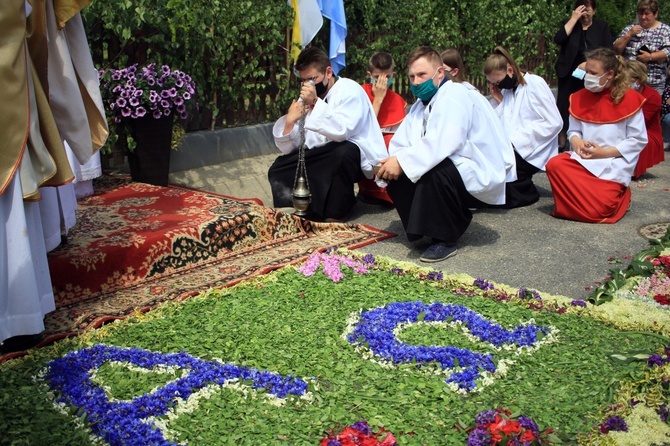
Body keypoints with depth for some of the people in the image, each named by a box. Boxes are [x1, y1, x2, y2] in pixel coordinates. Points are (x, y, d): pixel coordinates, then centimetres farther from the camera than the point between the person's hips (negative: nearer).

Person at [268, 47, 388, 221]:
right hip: (324, 159, 7)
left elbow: (342, 131, -31)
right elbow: (288, 148, 0)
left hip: (359, 158, -6)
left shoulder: (350, 90, -13)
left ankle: (335, 215, -22)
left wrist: (316, 102, -32)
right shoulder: (306, 98, 5)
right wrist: (289, 122, -18)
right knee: (279, 170, -3)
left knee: (343, 151, -38)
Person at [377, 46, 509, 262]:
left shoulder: (454, 96, -15)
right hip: (455, 173, 9)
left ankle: (445, 239, -19)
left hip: (478, 176, -9)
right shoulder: (421, 105, 15)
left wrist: (402, 162, -30)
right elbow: (399, 145, 6)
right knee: (396, 177, -1)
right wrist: (391, 164, -17)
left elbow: (443, 143, -32)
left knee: (432, 170, -35)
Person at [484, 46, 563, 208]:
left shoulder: (535, 84, -6)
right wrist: (498, 101, -3)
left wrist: (517, 139, -17)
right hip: (512, 147, 6)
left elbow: (554, 122, -14)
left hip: (533, 151, -6)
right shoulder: (505, 89, 13)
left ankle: (525, 191, -6)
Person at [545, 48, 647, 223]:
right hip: (583, 159, 4)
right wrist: (576, 141, -11)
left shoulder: (629, 99, -3)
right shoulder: (580, 98, 10)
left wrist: (604, 152, -14)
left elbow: (639, 140, -4)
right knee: (554, 165, -29)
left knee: (596, 211, -24)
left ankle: (618, 195, 13)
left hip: (614, 165, -4)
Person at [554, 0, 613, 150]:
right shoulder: (569, 24, 11)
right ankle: (561, 146, 8)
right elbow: (558, 39, -10)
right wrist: (574, 18, -9)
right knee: (565, 112, -1)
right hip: (570, 77, 1)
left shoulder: (602, 27, 9)